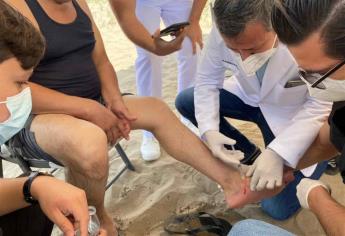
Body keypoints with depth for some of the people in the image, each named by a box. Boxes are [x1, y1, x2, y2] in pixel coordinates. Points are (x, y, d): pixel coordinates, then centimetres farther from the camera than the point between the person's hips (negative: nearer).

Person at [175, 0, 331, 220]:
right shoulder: (223, 31, -27)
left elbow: (322, 106, -28)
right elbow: (207, 81, -13)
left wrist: (277, 153, -40)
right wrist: (209, 130, -29)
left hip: (295, 116, -4)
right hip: (251, 98, 5)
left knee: (278, 208, -6)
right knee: (185, 101, -9)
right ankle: (248, 151, 8)